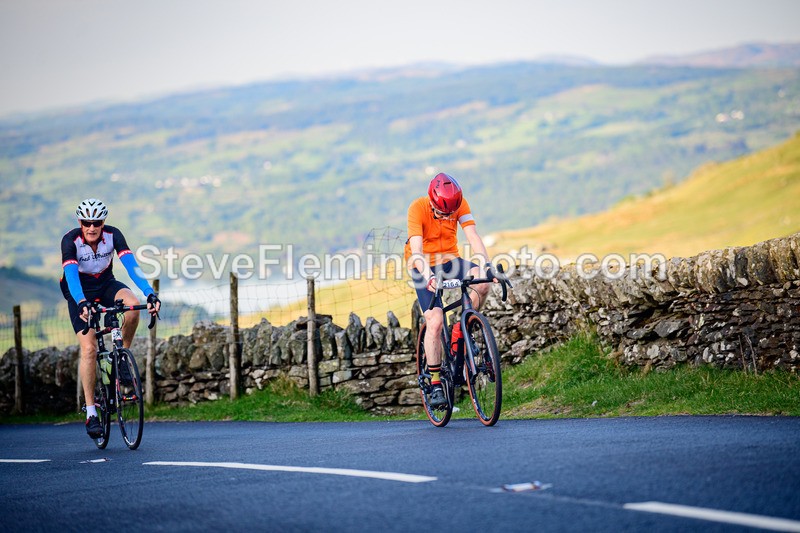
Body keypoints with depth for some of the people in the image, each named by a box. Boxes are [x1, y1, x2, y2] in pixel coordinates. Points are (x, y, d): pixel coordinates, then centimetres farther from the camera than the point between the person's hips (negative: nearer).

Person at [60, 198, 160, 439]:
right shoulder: (70, 240, -26)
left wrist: (150, 293, -45)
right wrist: (82, 303, -57)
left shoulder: (113, 235, -21)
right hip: (80, 292, -2)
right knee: (89, 349, -16)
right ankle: (91, 413, -10)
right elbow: (71, 274, -39)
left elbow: (131, 265, -31)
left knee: (133, 304, -32)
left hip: (106, 285, 2)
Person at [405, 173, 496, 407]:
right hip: (424, 266, -3)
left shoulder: (460, 205, -13)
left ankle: (459, 332, -8)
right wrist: (428, 277, -50)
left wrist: (486, 265, -39)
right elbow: (416, 249, -33)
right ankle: (435, 384, -8)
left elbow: (473, 237, -21)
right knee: (435, 322, -19)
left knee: (481, 282, -29)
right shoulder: (417, 208, -23)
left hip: (449, 260, 3)